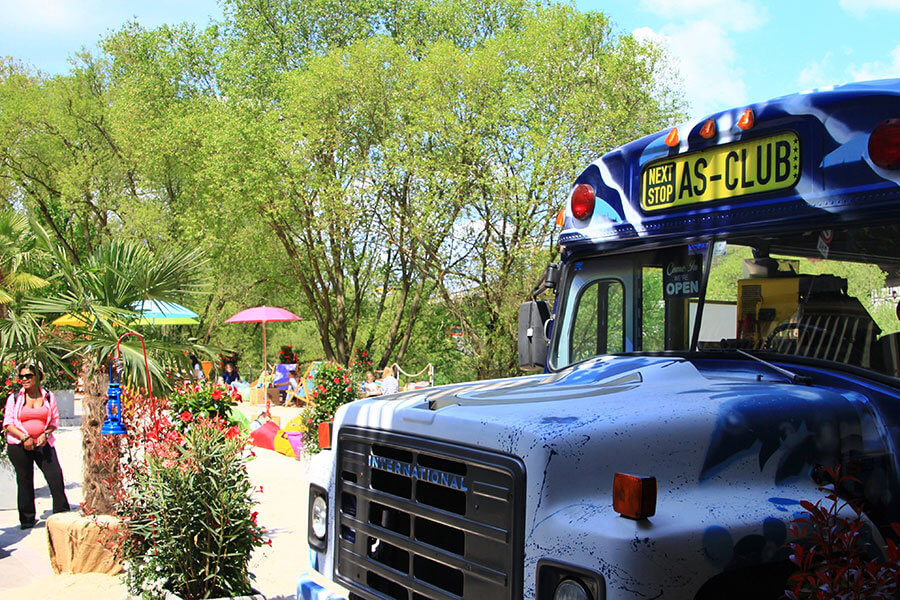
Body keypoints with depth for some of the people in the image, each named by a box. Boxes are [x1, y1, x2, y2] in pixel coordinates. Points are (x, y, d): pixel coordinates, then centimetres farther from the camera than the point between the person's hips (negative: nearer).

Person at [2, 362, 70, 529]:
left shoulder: (48, 396, 6)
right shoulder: (14, 397, 2)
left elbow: (55, 420, 11)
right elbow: (8, 422, 0)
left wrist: (46, 434, -8)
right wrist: (24, 437, -13)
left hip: (43, 444, 1)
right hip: (19, 446, -1)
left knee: (55, 476, -7)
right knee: (24, 480, 5)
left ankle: (62, 513, 4)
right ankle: (27, 519, 17)